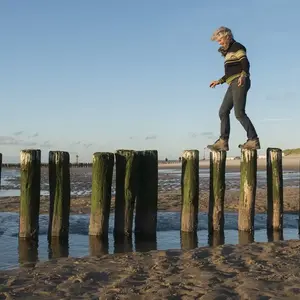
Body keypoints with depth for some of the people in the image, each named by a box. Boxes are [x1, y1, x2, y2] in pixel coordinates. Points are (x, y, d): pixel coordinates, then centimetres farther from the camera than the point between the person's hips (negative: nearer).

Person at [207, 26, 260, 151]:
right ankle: (223, 142, 2)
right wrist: (219, 81, 30)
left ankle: (253, 140, -17)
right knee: (223, 111, 4)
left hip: (239, 82, -10)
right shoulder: (229, 52, 26)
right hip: (233, 84, 10)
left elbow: (245, 63, -16)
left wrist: (243, 75, -34)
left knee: (239, 112, -17)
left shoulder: (237, 47, -1)